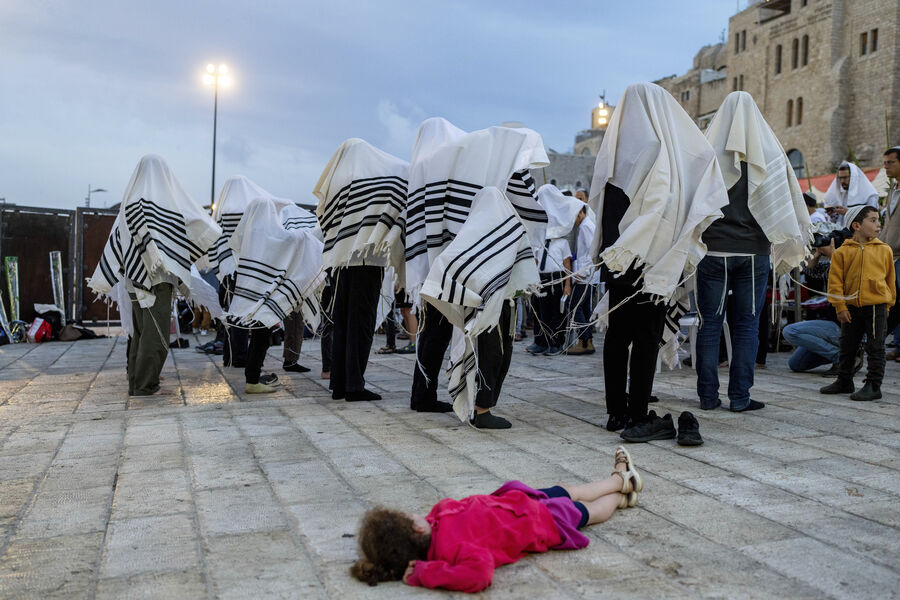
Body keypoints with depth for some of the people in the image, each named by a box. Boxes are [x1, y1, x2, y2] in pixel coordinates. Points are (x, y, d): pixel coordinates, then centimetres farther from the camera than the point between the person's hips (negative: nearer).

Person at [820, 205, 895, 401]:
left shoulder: (884, 250, 2)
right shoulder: (842, 252, -2)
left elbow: (890, 279, 10)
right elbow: (835, 281, -2)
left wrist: (888, 304, 11)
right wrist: (840, 307, -6)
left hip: (877, 306, -1)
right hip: (852, 307, 1)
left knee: (875, 348, 1)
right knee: (847, 347, 13)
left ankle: (873, 386, 10)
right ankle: (844, 382, 29)